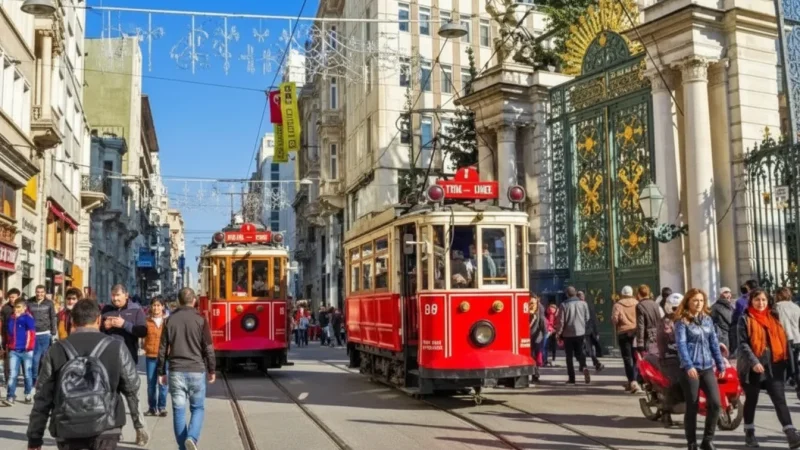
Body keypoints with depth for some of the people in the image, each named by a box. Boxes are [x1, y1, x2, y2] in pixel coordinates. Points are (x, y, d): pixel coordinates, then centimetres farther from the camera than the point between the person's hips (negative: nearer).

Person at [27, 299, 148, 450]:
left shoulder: (56, 351, 1)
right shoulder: (116, 348, -2)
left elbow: (43, 398, 4)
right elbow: (132, 389, 2)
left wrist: (34, 438, 11)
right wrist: (139, 425, 11)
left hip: (67, 429, 2)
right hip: (105, 428, -2)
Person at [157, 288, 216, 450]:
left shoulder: (170, 320, 5)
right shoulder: (200, 320, -2)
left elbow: (163, 348, 7)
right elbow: (208, 348, -2)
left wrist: (161, 372, 14)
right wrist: (211, 370, 8)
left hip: (176, 371, 2)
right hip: (196, 370, -2)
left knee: (179, 409, 7)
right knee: (198, 408, 9)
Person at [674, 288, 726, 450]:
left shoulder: (707, 319, 12)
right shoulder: (682, 321, -5)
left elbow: (714, 343, 15)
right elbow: (681, 344, -16)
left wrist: (720, 364, 12)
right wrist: (688, 365, -27)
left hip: (708, 368, 5)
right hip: (691, 368, -5)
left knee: (715, 403, -6)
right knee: (692, 408, 1)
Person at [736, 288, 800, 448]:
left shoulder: (773, 317, 10)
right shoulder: (745, 319, -4)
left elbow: (782, 339, 14)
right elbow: (742, 343, -11)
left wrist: (785, 360, 7)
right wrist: (754, 362, -22)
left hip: (773, 365, 3)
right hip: (753, 366, -3)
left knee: (780, 400, -3)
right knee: (751, 400, 9)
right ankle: (749, 433, 20)